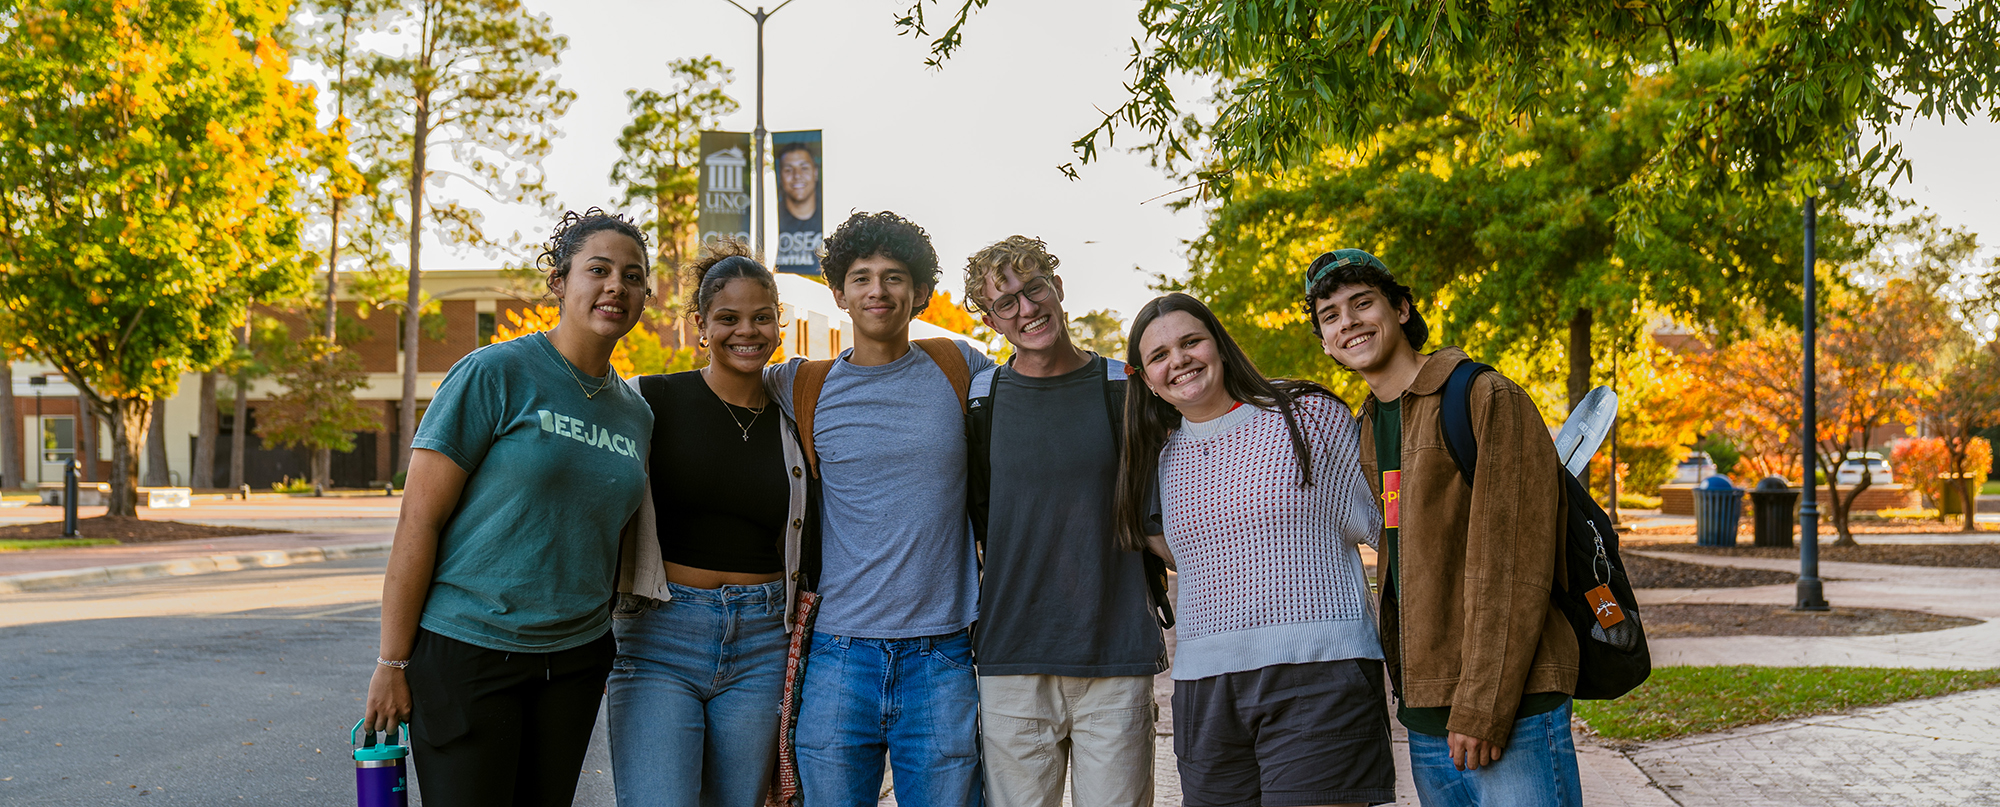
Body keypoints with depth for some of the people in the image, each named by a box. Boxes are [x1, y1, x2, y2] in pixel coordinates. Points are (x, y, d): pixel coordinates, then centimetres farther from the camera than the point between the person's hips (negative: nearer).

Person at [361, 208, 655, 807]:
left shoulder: (636, 413, 9)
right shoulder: (495, 374, -10)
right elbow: (419, 518, -12)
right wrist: (392, 663, -13)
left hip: (576, 659, 6)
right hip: (468, 648, -6)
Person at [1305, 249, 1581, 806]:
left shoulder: (1488, 399, -8)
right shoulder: (1368, 430, 16)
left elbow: (1514, 569, -15)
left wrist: (1482, 708, -19)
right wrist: (1410, 693, 11)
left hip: (1509, 711, -7)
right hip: (1425, 718, 7)